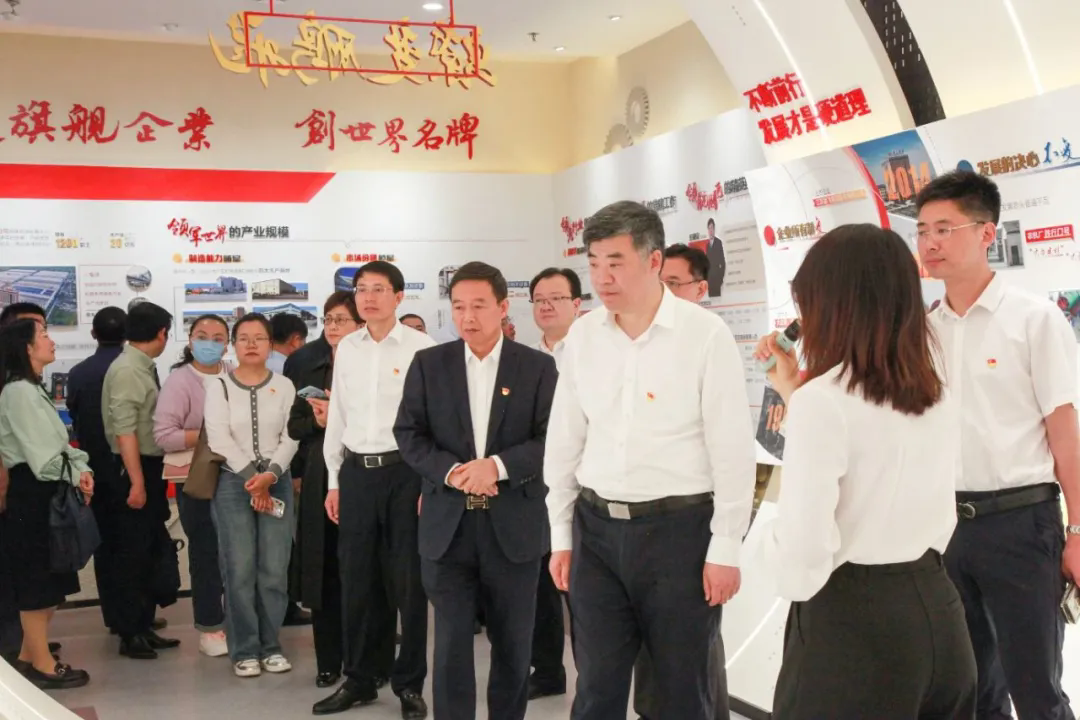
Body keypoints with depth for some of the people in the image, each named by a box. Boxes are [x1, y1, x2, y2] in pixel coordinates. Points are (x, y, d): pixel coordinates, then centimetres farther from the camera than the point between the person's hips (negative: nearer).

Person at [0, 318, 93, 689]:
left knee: (46, 579, 15)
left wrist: (82, 469, -2)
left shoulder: (33, 389, 18)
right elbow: (41, 451, -20)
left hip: (45, 491, 10)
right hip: (31, 491, -10)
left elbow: (58, 440, 13)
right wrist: (73, 477, -9)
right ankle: (42, 665, 5)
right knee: (37, 581, -3)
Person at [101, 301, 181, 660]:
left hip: (150, 467, 9)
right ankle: (129, 634, 10)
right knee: (131, 554, 0)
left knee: (150, 551, 15)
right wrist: (136, 482, -23)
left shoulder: (144, 368, 9)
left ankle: (144, 627, 25)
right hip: (133, 469, -9)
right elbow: (125, 431, -21)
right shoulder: (126, 370, -17)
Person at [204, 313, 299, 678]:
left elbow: (290, 438, -1)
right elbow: (219, 439, -7)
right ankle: (244, 650, 8)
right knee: (239, 570, -2)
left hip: (277, 482, 1)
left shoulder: (284, 386, 7)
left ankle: (270, 646, 13)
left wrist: (269, 475, -16)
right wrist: (251, 477, -14)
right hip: (233, 483, -1)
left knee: (274, 570, 1)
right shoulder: (219, 386, 2)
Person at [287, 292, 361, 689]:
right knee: (323, 570, 7)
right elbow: (294, 427, 11)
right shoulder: (311, 374, 15)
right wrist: (318, 421, -7)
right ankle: (328, 661, 16)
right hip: (320, 481, 5)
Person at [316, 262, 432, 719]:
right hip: (356, 472, 5)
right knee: (355, 580, 11)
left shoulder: (421, 347, -7)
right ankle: (359, 680, 25)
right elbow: (337, 417, 14)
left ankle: (410, 683, 18)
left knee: (408, 581, 3)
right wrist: (334, 480, 12)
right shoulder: (346, 349, 9)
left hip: (404, 470, -4)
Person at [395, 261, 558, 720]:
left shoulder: (538, 367, 1)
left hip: (513, 526, 0)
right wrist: (451, 471, -14)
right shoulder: (429, 364, 5)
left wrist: (497, 466, -20)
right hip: (447, 526, 1)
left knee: (513, 645, 12)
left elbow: (552, 439, -6)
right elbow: (408, 433, 2)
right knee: (450, 644, 4)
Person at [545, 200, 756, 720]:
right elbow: (564, 440, 9)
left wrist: (724, 548, -8)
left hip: (679, 527, -4)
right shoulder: (583, 335, 3)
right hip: (596, 527, 4)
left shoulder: (705, 334, -10)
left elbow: (732, 448, -9)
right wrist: (560, 534, 10)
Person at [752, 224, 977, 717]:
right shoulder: (935, 397, 6)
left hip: (851, 620, -7)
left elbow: (802, 557, -22)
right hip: (935, 609, 7)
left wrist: (770, 538, -1)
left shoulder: (824, 400, -17)